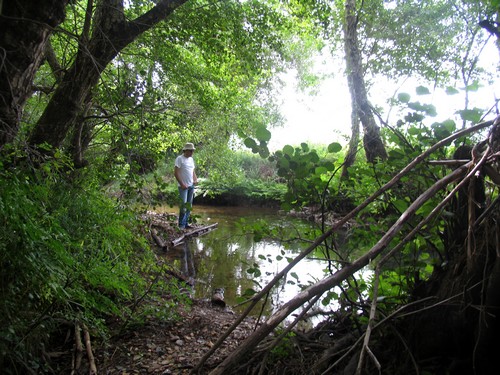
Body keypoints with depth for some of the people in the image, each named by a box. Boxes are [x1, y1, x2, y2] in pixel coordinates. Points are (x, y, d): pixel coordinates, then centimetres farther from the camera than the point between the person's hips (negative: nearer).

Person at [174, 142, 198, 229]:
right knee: (183, 205, -10)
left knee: (189, 206, 9)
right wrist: (182, 184, -17)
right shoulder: (179, 159, -8)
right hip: (183, 186, -7)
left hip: (191, 185, 7)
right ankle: (181, 224, 0)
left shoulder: (191, 159, 14)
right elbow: (176, 172, -13)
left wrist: (195, 179, 2)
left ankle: (185, 223, 18)